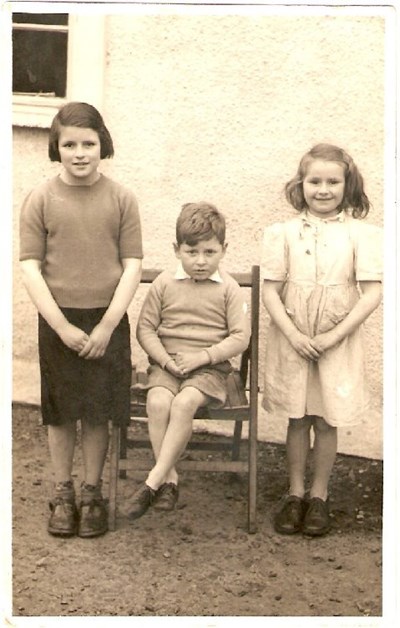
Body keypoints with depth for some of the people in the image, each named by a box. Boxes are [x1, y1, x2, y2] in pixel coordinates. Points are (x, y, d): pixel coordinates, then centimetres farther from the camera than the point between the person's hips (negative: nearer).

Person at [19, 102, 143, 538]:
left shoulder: (120, 199, -3)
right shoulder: (41, 199, -4)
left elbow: (132, 266, -3)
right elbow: (30, 268, -6)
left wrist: (106, 326, -11)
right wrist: (63, 327, -13)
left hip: (107, 321, 0)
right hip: (58, 322, 0)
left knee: (98, 412, 8)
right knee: (60, 412, 10)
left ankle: (91, 493, 23)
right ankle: (63, 494, 25)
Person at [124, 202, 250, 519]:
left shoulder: (229, 288, 1)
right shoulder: (165, 283, 6)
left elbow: (241, 336, -3)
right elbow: (145, 328, 6)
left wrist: (202, 356, -14)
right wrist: (165, 359, -10)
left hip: (210, 367, -2)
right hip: (166, 364, 2)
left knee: (184, 403, -31)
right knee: (158, 402, -29)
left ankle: (154, 480, -24)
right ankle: (170, 478, -17)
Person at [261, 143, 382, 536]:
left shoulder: (360, 234, -4)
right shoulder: (284, 233, -1)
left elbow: (372, 293, -8)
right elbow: (270, 289, -3)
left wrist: (333, 336, -14)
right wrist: (293, 334, -13)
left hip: (337, 341, -1)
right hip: (292, 338, 1)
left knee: (327, 420, 8)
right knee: (297, 419, 10)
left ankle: (319, 496, 23)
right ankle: (295, 493, 24)